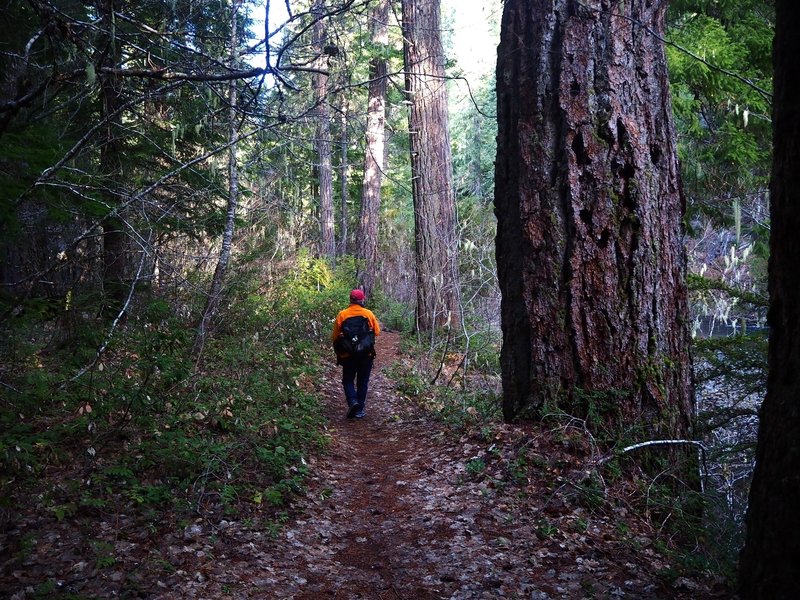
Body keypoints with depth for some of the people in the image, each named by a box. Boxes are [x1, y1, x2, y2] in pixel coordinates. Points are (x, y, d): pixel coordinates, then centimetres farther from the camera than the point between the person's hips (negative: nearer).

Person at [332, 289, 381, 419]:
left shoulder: (342, 315, -5)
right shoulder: (369, 314, -5)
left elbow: (335, 336, -2)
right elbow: (377, 331, 0)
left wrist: (338, 351, 14)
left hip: (348, 354, 0)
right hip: (366, 354, 0)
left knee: (348, 380, 14)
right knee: (362, 382, 12)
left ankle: (352, 402, -9)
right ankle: (359, 410, 13)